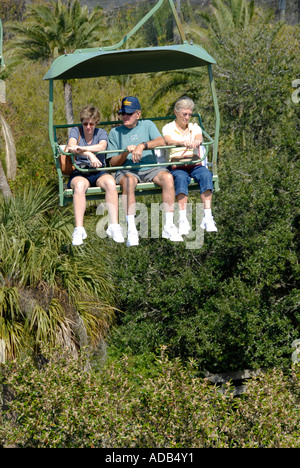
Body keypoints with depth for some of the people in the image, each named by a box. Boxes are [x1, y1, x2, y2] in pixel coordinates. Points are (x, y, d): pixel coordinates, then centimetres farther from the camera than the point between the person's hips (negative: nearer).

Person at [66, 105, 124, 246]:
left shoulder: (101, 133, 11)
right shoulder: (76, 131, 8)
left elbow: (102, 147, -13)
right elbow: (71, 146, -14)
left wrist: (80, 148, -29)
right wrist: (90, 155, -31)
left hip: (98, 172, 2)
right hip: (79, 173, -1)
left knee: (110, 182, -33)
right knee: (79, 185, -37)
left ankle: (114, 226, -33)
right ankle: (79, 230, -41)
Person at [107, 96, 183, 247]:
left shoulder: (147, 125, 14)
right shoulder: (115, 132, 14)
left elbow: (161, 142, -7)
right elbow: (113, 163, 7)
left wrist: (142, 145, -22)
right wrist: (126, 152, -12)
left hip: (150, 168, 1)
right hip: (126, 170, -1)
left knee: (168, 177, -31)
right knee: (129, 180, -38)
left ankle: (169, 226, -31)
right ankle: (131, 230, -45)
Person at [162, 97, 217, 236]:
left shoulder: (195, 128, 19)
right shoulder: (168, 128, 11)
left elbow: (199, 138, -5)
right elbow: (169, 140, -12)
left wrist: (197, 141, -31)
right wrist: (182, 142, -35)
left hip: (195, 165, 2)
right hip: (177, 167, -2)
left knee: (205, 175, -32)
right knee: (181, 178, -37)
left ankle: (207, 218, -41)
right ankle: (183, 220, -45)